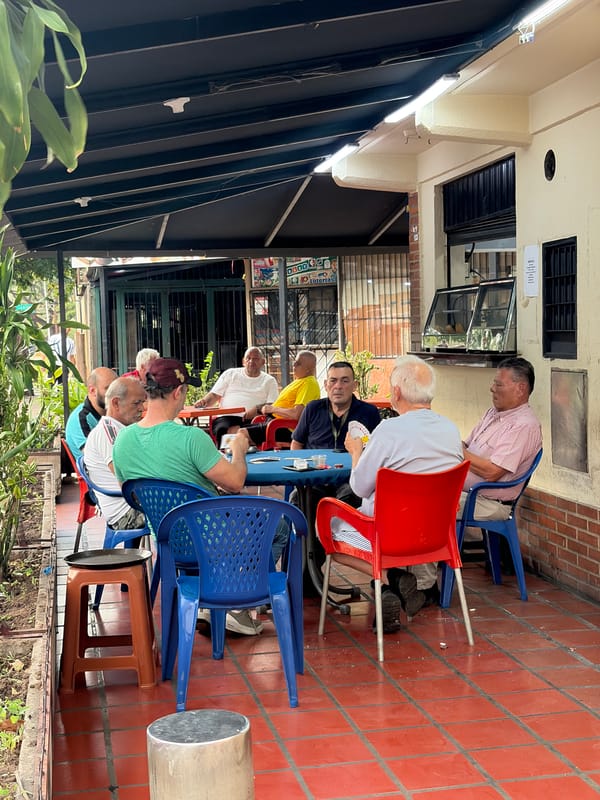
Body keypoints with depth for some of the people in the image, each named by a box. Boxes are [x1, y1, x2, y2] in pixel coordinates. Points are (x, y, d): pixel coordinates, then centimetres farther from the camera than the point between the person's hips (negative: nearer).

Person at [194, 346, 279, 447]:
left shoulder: (269, 381, 19)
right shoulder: (230, 374, 24)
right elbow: (214, 395, 20)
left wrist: (257, 409, -15)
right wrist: (203, 401, -4)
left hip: (252, 420, -1)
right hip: (227, 417, 1)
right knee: (234, 431, -36)